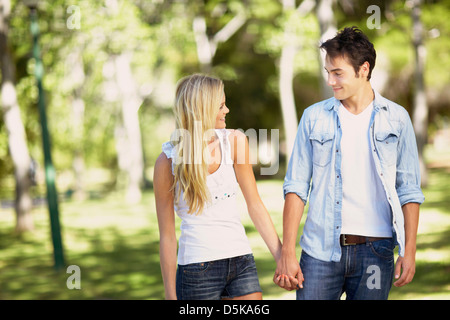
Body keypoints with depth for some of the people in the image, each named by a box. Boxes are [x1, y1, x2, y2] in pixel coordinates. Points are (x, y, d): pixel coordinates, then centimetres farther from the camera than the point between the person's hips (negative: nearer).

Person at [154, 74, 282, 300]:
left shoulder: (234, 141, 1)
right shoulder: (169, 160, -6)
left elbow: (255, 205, 4)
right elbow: (167, 235, -2)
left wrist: (282, 257, -1)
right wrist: (171, 295, -1)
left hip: (241, 262, 3)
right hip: (197, 266, -3)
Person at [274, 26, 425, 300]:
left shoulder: (396, 118, 5)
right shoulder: (314, 117, 5)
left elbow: (409, 190, 6)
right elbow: (296, 187, 4)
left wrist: (409, 251, -2)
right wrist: (287, 253, -3)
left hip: (375, 250, 0)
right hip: (321, 249, 0)